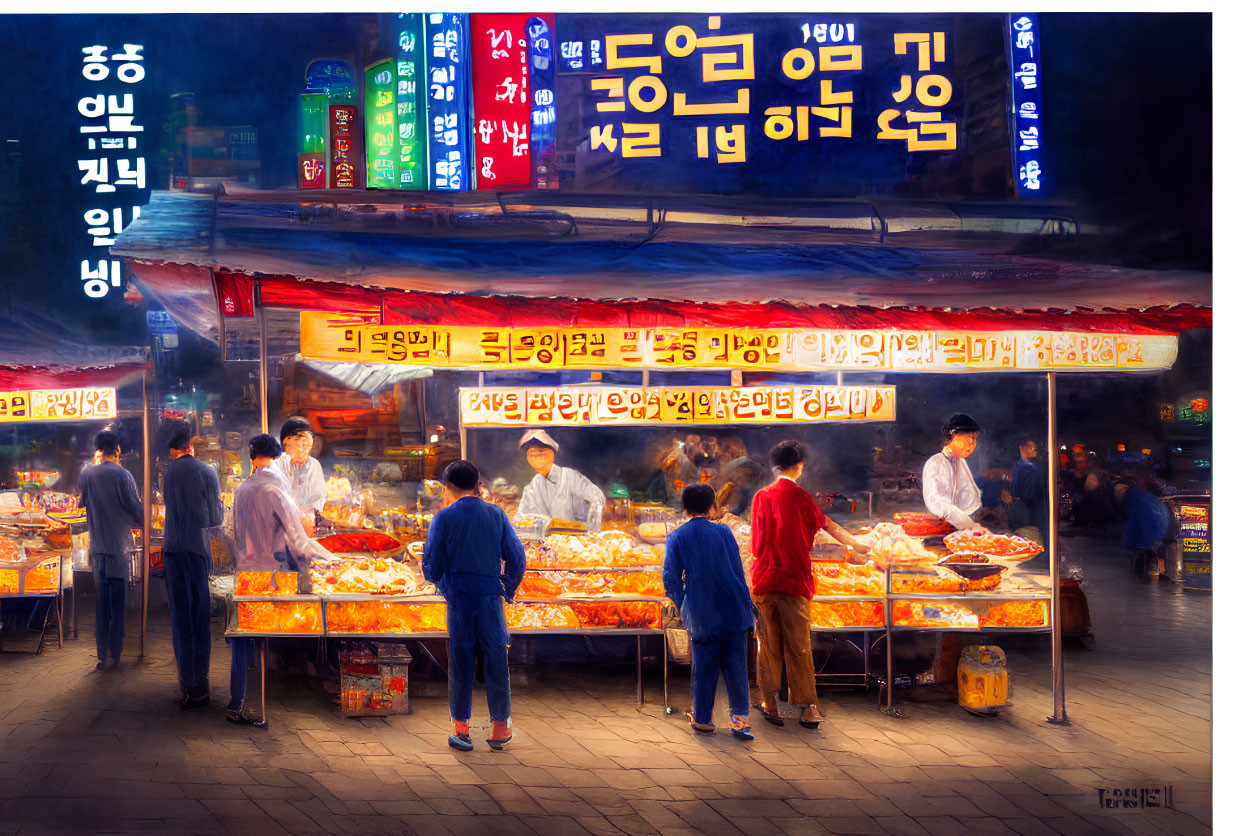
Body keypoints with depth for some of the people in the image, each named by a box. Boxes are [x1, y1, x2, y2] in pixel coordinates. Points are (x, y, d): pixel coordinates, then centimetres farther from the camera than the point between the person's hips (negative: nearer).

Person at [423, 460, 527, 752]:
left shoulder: (444, 518, -3)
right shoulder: (496, 515, 3)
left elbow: (431, 567, -2)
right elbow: (517, 559, 3)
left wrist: (441, 584, 20)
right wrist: (509, 589, 20)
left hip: (457, 597, -1)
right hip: (490, 596, 1)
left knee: (460, 662, 6)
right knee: (496, 661, 8)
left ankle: (461, 729, 9)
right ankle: (500, 728, 13)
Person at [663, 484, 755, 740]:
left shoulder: (677, 537, -1)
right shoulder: (723, 532, 1)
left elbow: (670, 578, -5)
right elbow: (738, 572, 4)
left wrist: (683, 605, 9)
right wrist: (746, 604, 12)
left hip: (702, 616, -1)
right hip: (734, 611, 1)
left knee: (704, 667, 10)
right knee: (735, 666, 6)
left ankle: (702, 719, 18)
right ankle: (740, 719, 4)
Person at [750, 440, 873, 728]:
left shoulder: (761, 497, 4)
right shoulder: (800, 497, -6)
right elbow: (829, 526, 4)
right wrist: (856, 545, 19)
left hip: (764, 580, 3)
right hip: (795, 580, -3)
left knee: (768, 645, 8)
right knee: (799, 647, 2)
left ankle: (770, 703, 11)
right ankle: (808, 708, 3)